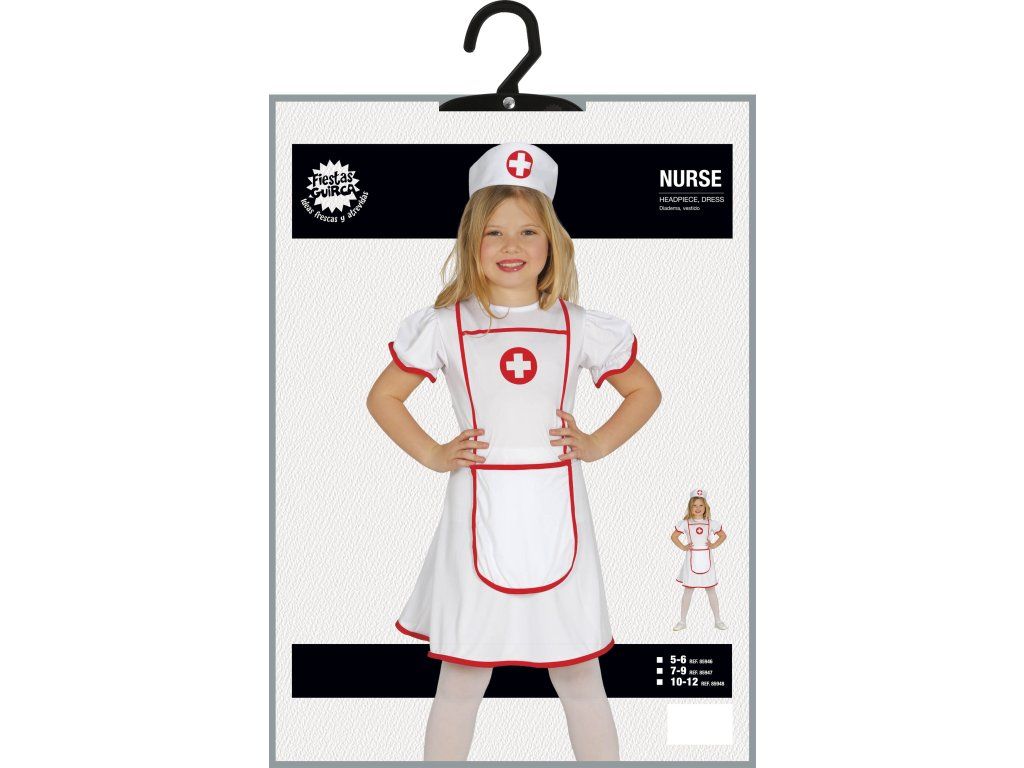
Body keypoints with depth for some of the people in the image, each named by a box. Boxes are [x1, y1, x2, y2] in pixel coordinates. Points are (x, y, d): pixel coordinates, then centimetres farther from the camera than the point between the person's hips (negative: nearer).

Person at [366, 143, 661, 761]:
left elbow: (645, 391, 16)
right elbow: (383, 396, 13)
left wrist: (596, 445, 3)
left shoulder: (581, 327, 4)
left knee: (580, 674, 9)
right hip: (479, 512, 0)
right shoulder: (445, 327, 2)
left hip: (556, 510, 1)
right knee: (461, 678, 7)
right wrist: (431, 456, 2)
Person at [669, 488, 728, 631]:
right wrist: (683, 547, -2)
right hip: (692, 559, -1)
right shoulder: (685, 523, -2)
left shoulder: (711, 523, 0)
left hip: (706, 559, 1)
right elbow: (674, 536, 9)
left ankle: (718, 620, 17)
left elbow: (723, 535, 13)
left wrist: (714, 545, 0)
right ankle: (682, 621, 13)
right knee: (688, 590, 5)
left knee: (711, 590, 7)